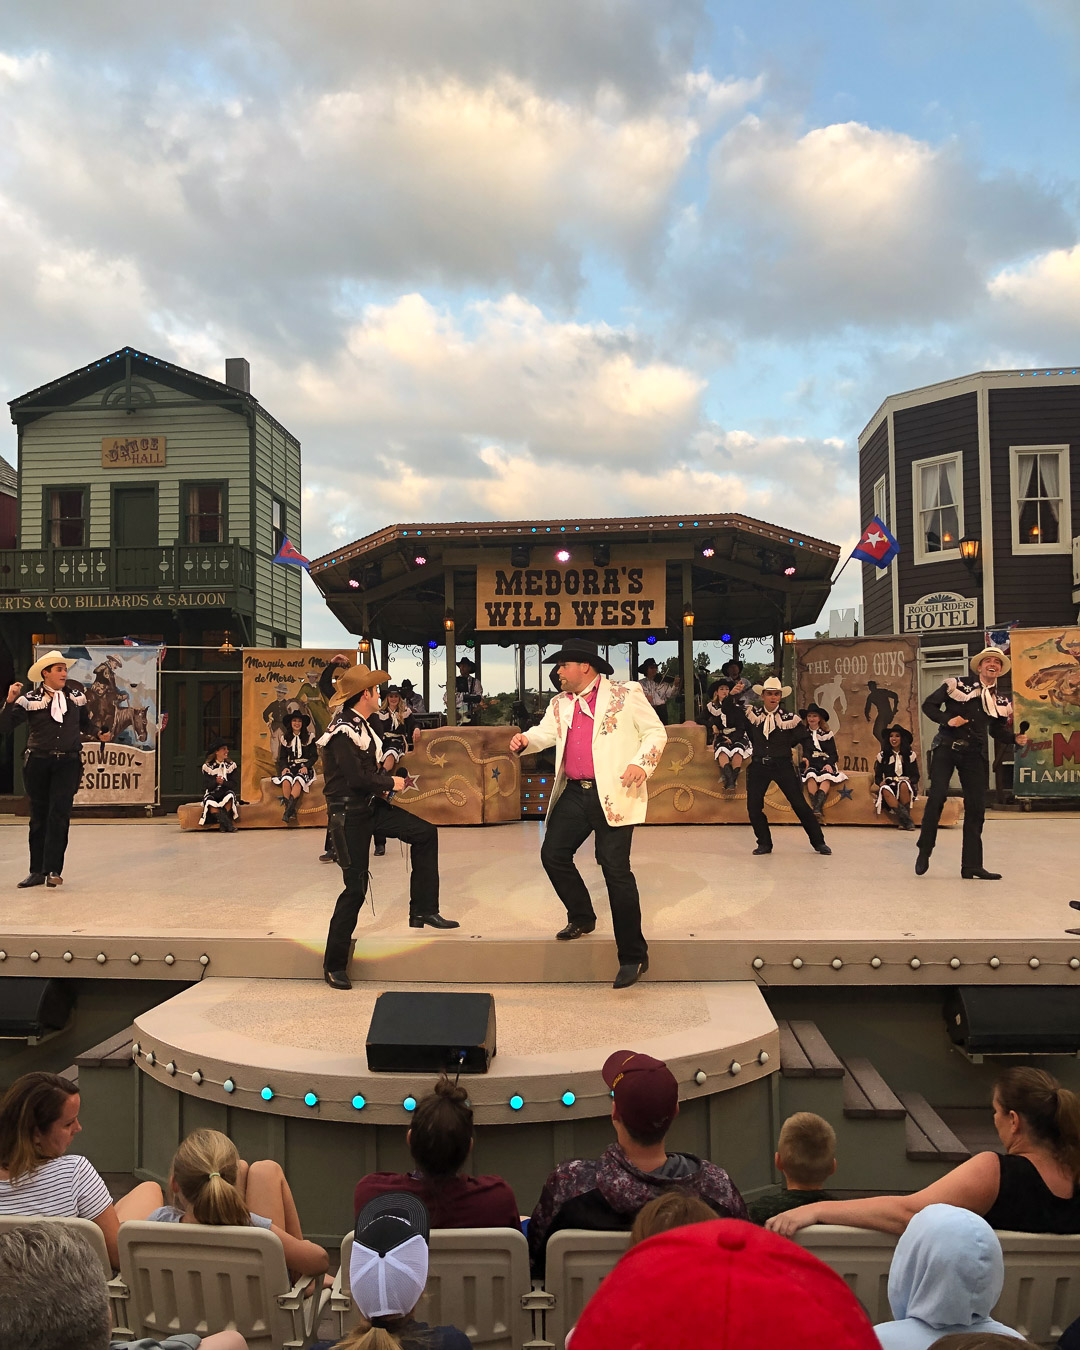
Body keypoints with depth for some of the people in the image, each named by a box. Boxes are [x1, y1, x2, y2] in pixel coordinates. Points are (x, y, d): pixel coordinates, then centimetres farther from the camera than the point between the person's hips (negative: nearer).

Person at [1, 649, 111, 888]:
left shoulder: (76, 695, 7)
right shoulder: (30, 699, -3)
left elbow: (85, 723, 21)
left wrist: (99, 734, 3)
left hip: (68, 763, 1)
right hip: (38, 763, -1)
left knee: (59, 814, -11)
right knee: (39, 817, 7)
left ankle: (53, 870, -9)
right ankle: (37, 871, 16)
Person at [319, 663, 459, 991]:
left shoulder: (362, 726, 9)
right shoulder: (342, 731, -21)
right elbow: (357, 778, -26)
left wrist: (381, 787, 2)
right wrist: (390, 783, -11)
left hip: (371, 806, 9)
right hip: (349, 815, -9)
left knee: (426, 833, 3)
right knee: (355, 888, -5)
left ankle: (423, 911, 11)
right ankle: (334, 964, 10)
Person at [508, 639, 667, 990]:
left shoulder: (625, 695, -2)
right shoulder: (560, 703, 15)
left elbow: (656, 732, -2)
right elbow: (545, 733, 8)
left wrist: (641, 764, -18)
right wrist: (525, 740, -14)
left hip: (613, 795, -7)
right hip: (574, 793, 7)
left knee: (616, 871, -6)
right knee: (553, 854, 9)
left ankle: (633, 957, 4)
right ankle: (581, 918, 34)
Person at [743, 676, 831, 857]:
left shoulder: (789, 718, -5)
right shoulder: (753, 714, 1)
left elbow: (806, 740, 1)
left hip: (783, 766, -2)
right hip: (759, 766, 2)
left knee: (799, 804, -2)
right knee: (753, 806, -1)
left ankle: (819, 842, 12)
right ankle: (764, 844, 16)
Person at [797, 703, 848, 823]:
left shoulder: (827, 734, 14)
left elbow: (833, 753, 7)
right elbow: (805, 751, 3)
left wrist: (829, 764, -14)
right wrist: (805, 760, -20)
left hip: (825, 763, 0)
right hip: (811, 764, 0)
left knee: (827, 777, -34)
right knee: (810, 776, -35)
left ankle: (816, 808, -49)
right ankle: (819, 810, -41)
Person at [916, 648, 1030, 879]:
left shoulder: (1001, 701, 12)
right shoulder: (957, 684, -1)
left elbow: (998, 730, 20)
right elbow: (928, 704, 1)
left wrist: (1016, 739, 1)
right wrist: (947, 720, -15)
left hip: (974, 754, 4)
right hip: (946, 747, -4)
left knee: (976, 806, 2)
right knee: (937, 795, -17)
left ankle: (971, 865, 11)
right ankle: (924, 852, -1)